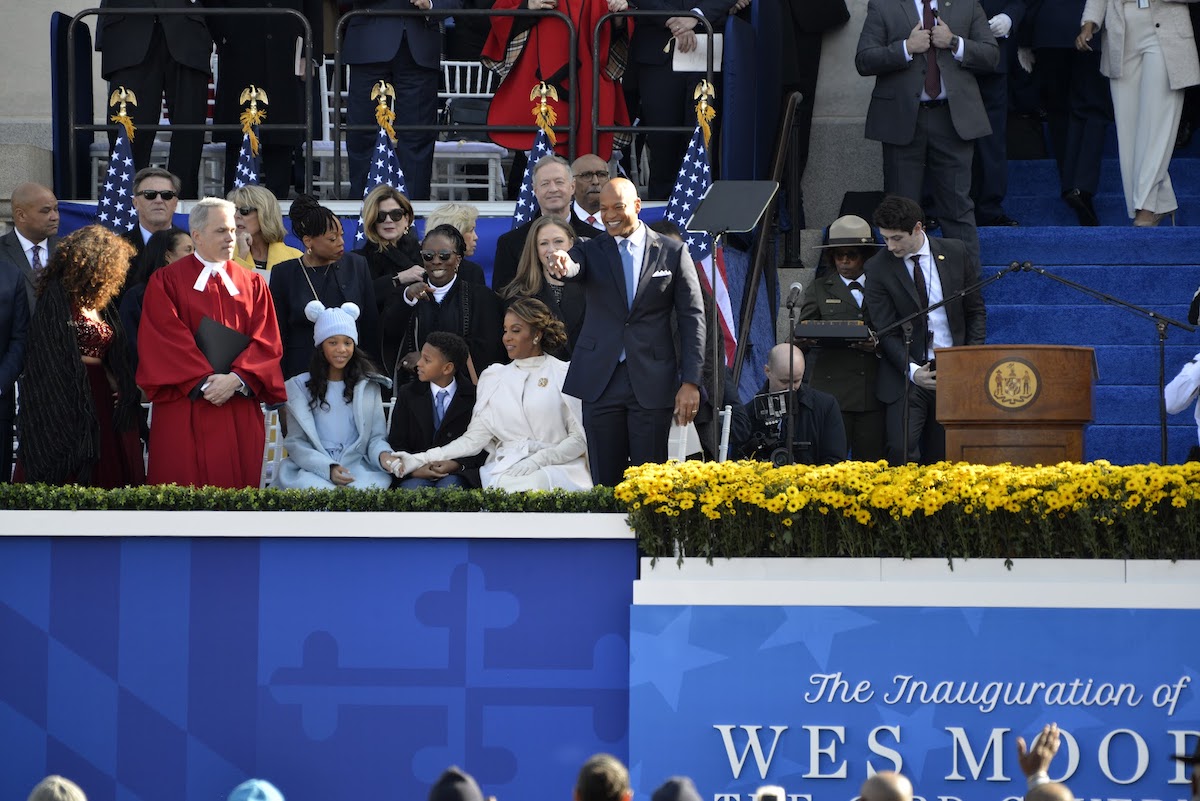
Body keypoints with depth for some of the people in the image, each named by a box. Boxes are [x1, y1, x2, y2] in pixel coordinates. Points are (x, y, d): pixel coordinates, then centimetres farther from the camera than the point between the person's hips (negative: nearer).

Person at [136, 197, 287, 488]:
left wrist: (236, 379, -13)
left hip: (241, 414, 3)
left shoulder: (252, 284, 13)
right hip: (185, 407, -3)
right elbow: (167, 340, -6)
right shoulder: (167, 281, 4)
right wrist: (204, 382, -15)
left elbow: (266, 342, 3)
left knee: (236, 483, -1)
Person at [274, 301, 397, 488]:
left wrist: (382, 455, -15)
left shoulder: (368, 385, 13)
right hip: (312, 468, -1)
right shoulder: (299, 386, 7)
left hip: (358, 466, 1)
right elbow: (296, 442, 1)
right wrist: (328, 469, -17)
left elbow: (376, 436, 11)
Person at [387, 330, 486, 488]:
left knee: (448, 487, -36)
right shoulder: (408, 394, 11)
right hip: (418, 473, 1)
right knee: (412, 488, -34)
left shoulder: (473, 396, 5)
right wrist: (414, 468, -15)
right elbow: (396, 444, 6)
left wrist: (456, 464, -16)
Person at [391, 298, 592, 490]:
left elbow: (579, 438, 2)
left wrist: (538, 460, -14)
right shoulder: (493, 377, 19)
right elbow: (475, 437, 10)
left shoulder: (563, 375, 8)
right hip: (506, 468, 2)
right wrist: (422, 459, -2)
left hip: (556, 465, -2)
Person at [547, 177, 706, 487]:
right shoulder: (591, 251, 8)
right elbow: (573, 267, -16)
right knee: (606, 481, 2)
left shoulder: (672, 252, 5)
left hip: (652, 381, -1)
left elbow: (692, 318, 3)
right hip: (602, 382, 1)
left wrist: (691, 381, -4)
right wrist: (562, 264, -43)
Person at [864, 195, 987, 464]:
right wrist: (911, 370, -19)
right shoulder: (878, 268, -3)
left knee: (940, 456, 0)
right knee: (901, 449, -17)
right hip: (908, 373, -1)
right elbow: (886, 331, -4)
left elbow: (976, 311, 10)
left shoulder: (957, 254, 2)